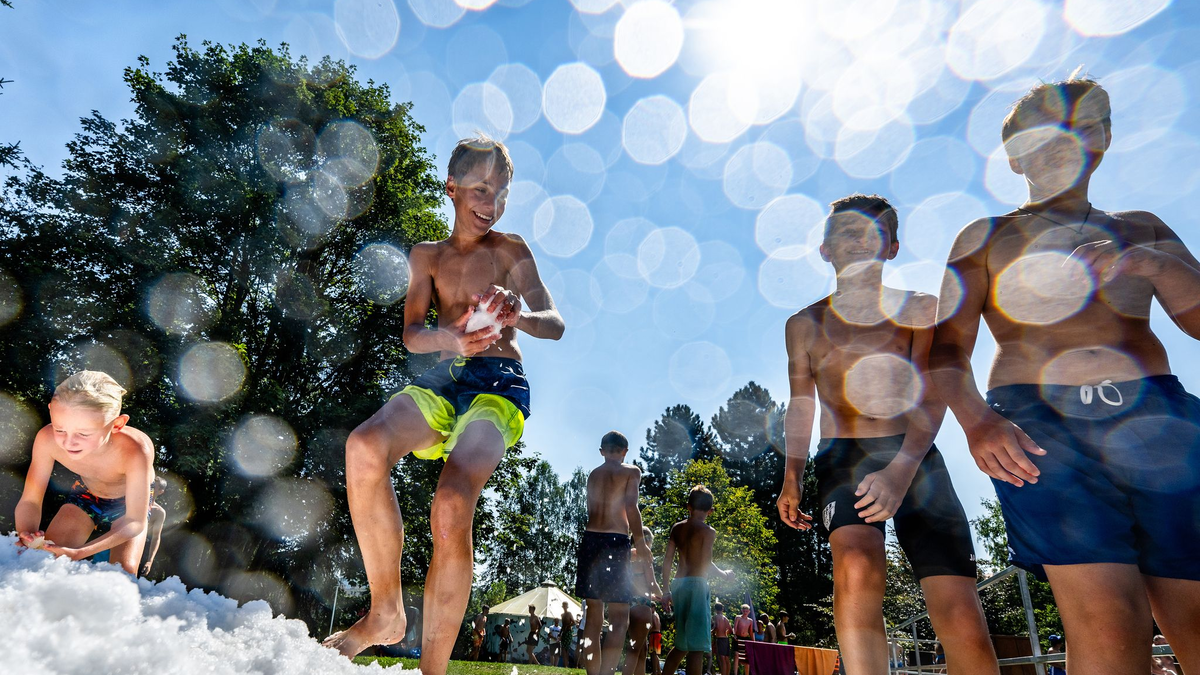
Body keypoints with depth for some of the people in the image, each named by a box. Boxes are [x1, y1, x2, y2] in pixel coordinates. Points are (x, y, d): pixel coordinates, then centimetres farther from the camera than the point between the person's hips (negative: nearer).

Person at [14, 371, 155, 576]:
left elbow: (135, 522, -34)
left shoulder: (135, 452, -44)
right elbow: (29, 501, -19)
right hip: (85, 495, 3)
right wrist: (27, 537, -40)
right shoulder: (48, 440, -33)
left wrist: (79, 553, -47)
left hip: (129, 502, -3)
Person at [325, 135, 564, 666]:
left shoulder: (509, 249, 11)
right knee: (365, 447, -30)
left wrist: (516, 316, -23)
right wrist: (448, 338, -20)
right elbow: (411, 333, 5)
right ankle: (386, 613, -12)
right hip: (444, 379, 3)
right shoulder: (427, 256, 18)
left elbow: (555, 324, 1)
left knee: (452, 507, -28)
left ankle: (432, 666, -12)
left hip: (499, 382, -3)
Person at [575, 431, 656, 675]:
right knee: (619, 621, -1)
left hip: (590, 540, 5)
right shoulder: (631, 471, 3)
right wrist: (640, 542, -4)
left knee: (593, 619, 10)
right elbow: (631, 507, -11)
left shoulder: (593, 474, 19)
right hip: (615, 542, -5)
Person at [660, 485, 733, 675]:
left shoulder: (676, 528, 11)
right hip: (696, 584, -6)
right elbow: (705, 563, -13)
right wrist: (723, 574, 5)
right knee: (697, 645, -4)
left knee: (682, 643, 19)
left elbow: (667, 560, 9)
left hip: (678, 585, 6)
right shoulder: (708, 531, -4)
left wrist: (666, 590, 13)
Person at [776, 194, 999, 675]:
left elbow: (931, 399, -5)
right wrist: (791, 478, 8)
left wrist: (901, 469, -21)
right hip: (842, 459, 1)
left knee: (962, 620, -10)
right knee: (856, 565, -30)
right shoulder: (804, 324, 11)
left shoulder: (921, 309, 6)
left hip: (916, 459, 0)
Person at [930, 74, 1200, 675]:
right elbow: (948, 348, 4)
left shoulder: (1141, 230, 23)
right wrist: (976, 419, -14)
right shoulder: (986, 237, 14)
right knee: (1109, 627, -17)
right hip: (1040, 423, -3)